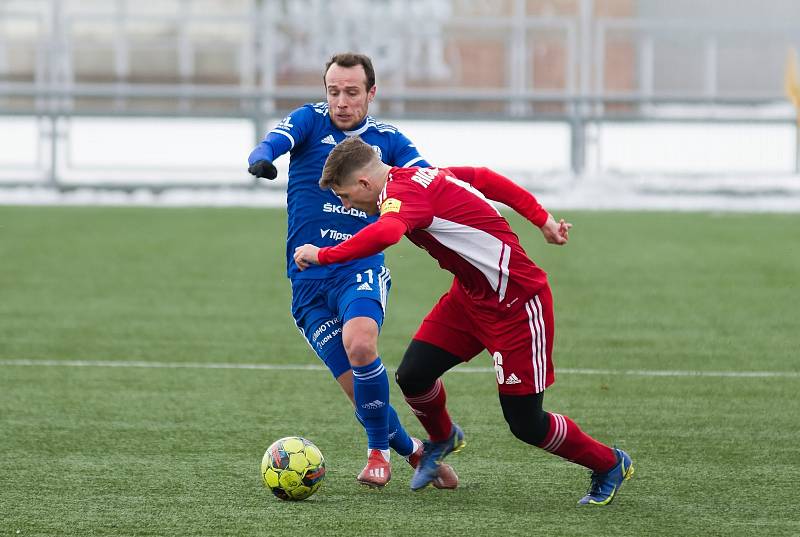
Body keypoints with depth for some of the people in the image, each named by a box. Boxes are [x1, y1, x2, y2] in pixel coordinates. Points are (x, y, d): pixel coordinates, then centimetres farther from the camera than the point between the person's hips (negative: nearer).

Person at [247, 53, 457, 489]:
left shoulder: (388, 141, 8)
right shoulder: (309, 122, 5)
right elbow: (272, 142, -15)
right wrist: (261, 159, -40)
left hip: (361, 268, -1)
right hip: (308, 279, 1)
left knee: (359, 343, -31)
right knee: (358, 388, -4)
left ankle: (378, 451, -13)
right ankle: (411, 449, 21)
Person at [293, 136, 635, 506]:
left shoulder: (403, 192, -24)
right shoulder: (423, 177, 5)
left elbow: (385, 233, -47)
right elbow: (486, 178, 16)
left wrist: (323, 255, -36)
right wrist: (542, 219, 20)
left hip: (517, 304, -9)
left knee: (526, 425, -3)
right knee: (412, 375, -2)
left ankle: (609, 465, 19)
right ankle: (442, 439, 29)